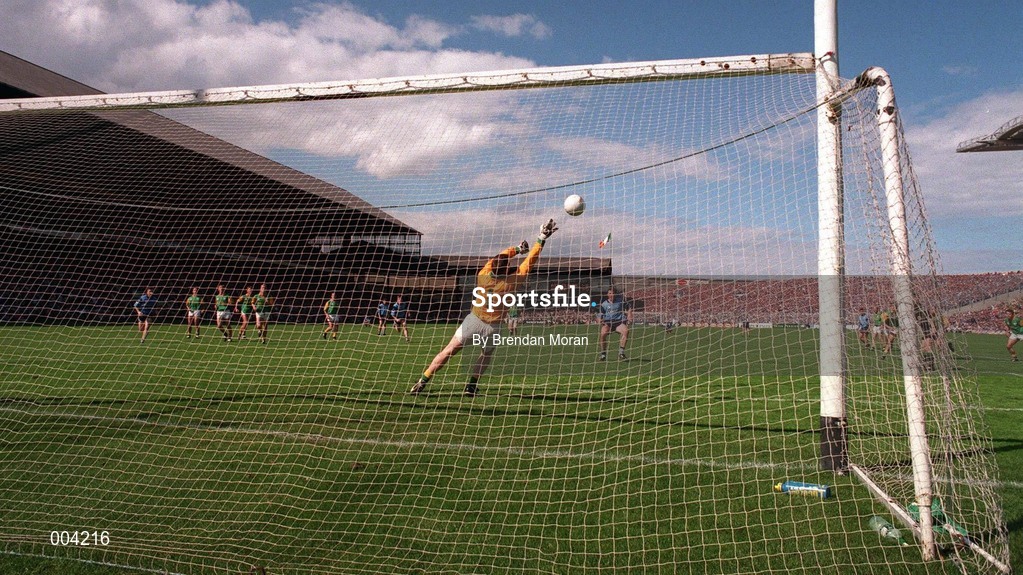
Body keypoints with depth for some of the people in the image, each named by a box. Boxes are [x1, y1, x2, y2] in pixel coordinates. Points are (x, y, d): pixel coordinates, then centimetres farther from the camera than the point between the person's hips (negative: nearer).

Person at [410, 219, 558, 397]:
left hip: (473, 321, 1)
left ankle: (423, 382, 6)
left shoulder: (483, 276, -9)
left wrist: (518, 249, 20)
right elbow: (530, 261, -8)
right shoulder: (511, 281, -14)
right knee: (486, 354, 25)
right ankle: (472, 385, 25)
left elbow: (497, 258, 9)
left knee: (449, 350, 5)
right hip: (492, 327, -1)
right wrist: (541, 239, -2)